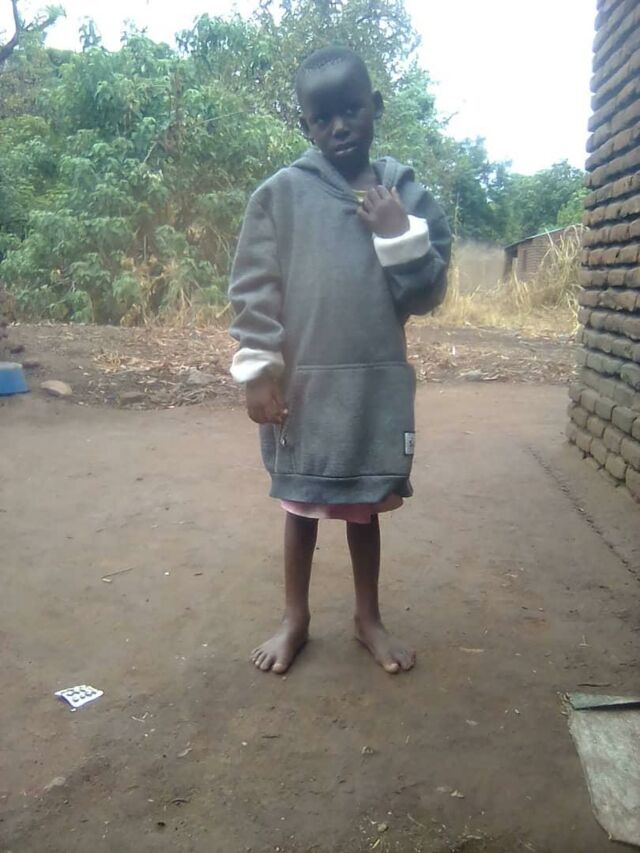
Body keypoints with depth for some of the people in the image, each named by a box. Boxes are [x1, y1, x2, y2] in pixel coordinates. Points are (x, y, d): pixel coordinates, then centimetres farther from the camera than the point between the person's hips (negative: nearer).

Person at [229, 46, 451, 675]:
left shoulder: (405, 196, 2)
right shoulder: (281, 193, -3)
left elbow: (427, 296, 1)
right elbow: (252, 288, -4)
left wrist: (401, 235, -12)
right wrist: (256, 372, -9)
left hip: (377, 385, 1)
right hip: (301, 383, -1)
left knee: (365, 506, 15)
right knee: (301, 505, 13)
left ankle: (368, 618, 35)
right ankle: (295, 619, 33)